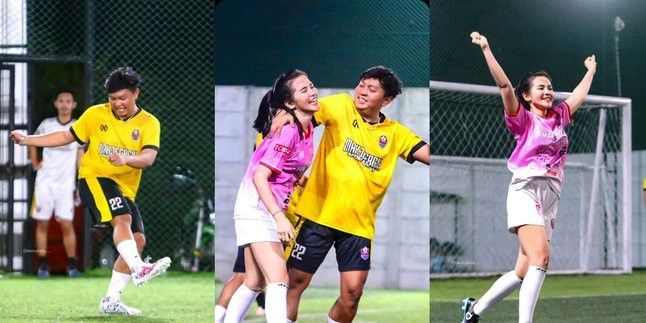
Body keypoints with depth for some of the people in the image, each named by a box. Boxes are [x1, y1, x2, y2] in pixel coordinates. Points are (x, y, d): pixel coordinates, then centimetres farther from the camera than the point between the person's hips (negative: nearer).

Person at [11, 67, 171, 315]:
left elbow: (148, 157, -15)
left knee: (138, 239, -6)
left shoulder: (149, 123, 1)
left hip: (125, 190, 4)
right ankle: (139, 269, -50)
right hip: (94, 177, -4)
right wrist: (26, 140, 9)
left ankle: (111, 300, 1)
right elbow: (66, 136, 14)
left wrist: (126, 159, -36)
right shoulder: (96, 115, 4)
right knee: (122, 219, -30)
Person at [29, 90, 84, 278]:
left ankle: (72, 265, 0)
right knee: (42, 223, 0)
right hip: (45, 181, 1)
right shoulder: (46, 125, 5)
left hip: (66, 183, -1)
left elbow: (80, 157, 5)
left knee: (67, 224, -7)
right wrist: (35, 164, 8)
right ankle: (43, 265, 6)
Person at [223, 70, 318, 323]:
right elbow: (259, 177, -23)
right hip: (255, 207, -9)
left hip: (272, 211, 9)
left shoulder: (307, 127, 6)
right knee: (278, 277, -19)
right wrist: (279, 217, -30)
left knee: (255, 282, 14)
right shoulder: (288, 131, -19)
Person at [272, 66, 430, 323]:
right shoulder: (340, 107, 0)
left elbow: (427, 154, 1)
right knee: (296, 281, 2)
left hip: (359, 223, 2)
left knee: (352, 293, -6)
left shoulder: (396, 134, 7)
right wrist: (287, 115, -35)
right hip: (318, 214, -2)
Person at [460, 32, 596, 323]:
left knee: (524, 272, 4)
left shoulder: (559, 117, 19)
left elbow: (579, 94, 37)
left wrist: (591, 70, 49)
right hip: (526, 191, -6)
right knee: (540, 258, -25)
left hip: (550, 198, 6)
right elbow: (504, 86, -9)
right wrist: (486, 49, -16)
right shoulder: (524, 119, 2)